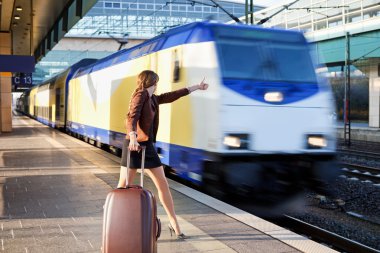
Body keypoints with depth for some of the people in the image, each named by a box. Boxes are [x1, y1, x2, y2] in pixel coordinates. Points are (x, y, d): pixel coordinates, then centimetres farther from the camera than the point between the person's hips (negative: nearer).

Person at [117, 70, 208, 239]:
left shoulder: (152, 98, 15)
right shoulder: (140, 95, -9)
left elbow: (171, 96, 25)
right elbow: (132, 117, -22)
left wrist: (196, 87, 34)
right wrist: (133, 137, -40)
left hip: (148, 146, 8)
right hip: (134, 145, -8)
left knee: (163, 184, 6)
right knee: (124, 186, -4)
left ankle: (174, 224, 12)